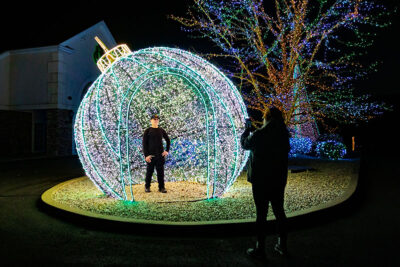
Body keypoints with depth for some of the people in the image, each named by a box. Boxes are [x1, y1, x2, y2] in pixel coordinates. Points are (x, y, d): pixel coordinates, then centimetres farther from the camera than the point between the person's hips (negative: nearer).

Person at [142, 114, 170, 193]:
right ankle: (147, 187, 17)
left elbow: (168, 140, 18)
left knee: (160, 172, 4)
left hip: (160, 154, 2)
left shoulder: (161, 130, 8)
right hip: (151, 155, -2)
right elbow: (144, 143, -3)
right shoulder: (148, 131, 0)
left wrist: (167, 150, 7)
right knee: (149, 171, 3)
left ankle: (161, 187, 12)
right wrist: (146, 155, -10)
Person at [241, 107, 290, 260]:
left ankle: (260, 249, 12)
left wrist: (246, 130, 20)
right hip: (279, 181, 6)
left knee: (261, 214, 2)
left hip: (261, 181, -5)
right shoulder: (283, 135, 0)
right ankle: (282, 246, 28)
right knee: (279, 211, 16)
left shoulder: (258, 135, -17)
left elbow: (244, 144, 1)